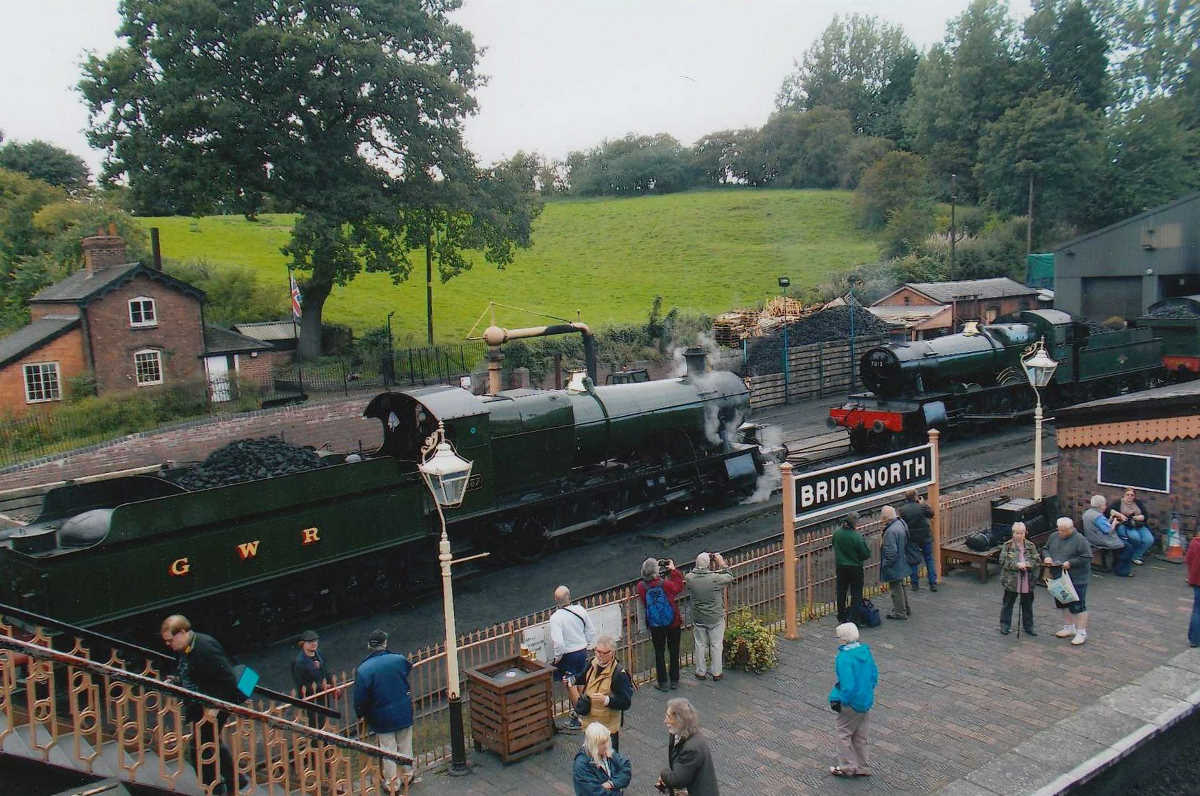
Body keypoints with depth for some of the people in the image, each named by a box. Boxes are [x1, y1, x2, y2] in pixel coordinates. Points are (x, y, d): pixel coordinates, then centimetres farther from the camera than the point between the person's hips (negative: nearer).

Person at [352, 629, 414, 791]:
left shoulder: (363, 670, -18)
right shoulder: (399, 659, -12)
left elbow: (360, 698, -14)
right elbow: (409, 669, 10)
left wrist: (360, 714, 4)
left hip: (382, 718, -2)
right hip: (404, 713, 2)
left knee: (388, 749, 13)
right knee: (405, 745, 20)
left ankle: (392, 783, 23)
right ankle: (408, 774, 36)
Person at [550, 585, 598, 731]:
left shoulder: (556, 617, -23)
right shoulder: (580, 610, -7)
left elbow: (558, 641, -29)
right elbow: (592, 632, 1)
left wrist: (557, 657, -13)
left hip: (567, 655, -5)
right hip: (582, 652, 5)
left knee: (571, 686, 8)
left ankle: (580, 719, 14)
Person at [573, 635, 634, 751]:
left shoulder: (619, 673, -21)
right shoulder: (592, 664, 0)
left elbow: (626, 702, -22)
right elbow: (582, 682, 20)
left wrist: (606, 700, -34)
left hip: (608, 726, -7)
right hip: (589, 722, 7)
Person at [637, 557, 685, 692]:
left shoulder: (641, 586, -16)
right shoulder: (665, 584, -22)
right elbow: (678, 587, -1)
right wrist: (673, 570, 8)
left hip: (655, 625, 1)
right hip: (672, 623, -1)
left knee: (659, 653, 15)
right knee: (674, 651, 16)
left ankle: (663, 683, 20)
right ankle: (674, 681, 26)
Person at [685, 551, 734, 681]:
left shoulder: (689, 578, -15)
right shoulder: (715, 578, -24)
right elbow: (730, 578, -5)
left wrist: (699, 565, 5)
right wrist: (722, 564, 1)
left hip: (698, 619, 3)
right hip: (715, 619, -3)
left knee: (700, 645, 17)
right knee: (716, 645, 13)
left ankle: (700, 672, 27)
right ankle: (716, 673, 24)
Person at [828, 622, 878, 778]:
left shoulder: (844, 658, -27)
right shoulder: (865, 651, -2)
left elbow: (848, 686, -28)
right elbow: (874, 675, 8)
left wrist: (837, 701, -14)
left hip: (851, 703, -8)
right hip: (866, 700, 8)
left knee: (843, 733, 12)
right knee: (860, 735, 20)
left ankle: (848, 766, 20)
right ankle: (863, 767, 31)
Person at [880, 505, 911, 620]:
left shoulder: (890, 531, -30)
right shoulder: (901, 523, -1)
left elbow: (891, 552, -27)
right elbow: (905, 544, 13)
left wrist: (885, 564, -16)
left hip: (894, 566, -10)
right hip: (902, 563, 10)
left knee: (896, 588, 5)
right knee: (902, 586, 23)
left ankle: (900, 612, 16)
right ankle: (906, 609, 36)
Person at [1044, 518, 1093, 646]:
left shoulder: (1080, 540, -15)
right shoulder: (1053, 537, 6)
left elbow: (1087, 558, -17)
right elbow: (1045, 549, 18)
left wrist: (1070, 563, -22)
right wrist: (1046, 557, -4)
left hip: (1076, 580, -7)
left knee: (1077, 606, -2)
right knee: (1063, 604, 18)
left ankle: (1081, 633, 8)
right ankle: (1069, 628, 33)